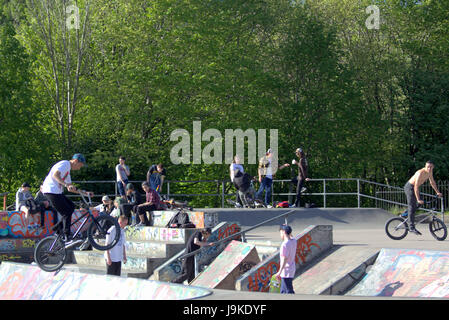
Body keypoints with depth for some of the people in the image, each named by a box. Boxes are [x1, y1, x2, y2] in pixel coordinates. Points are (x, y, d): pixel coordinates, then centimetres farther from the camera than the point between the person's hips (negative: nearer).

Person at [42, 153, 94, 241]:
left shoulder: (68, 170, 25)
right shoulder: (65, 163, -6)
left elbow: (70, 188, 26)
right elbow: (55, 175, -23)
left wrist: (85, 192, 20)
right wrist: (67, 185, -32)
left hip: (57, 192, 10)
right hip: (51, 191, -10)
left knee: (71, 206, 13)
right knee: (67, 213, -9)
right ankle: (67, 237, -8)